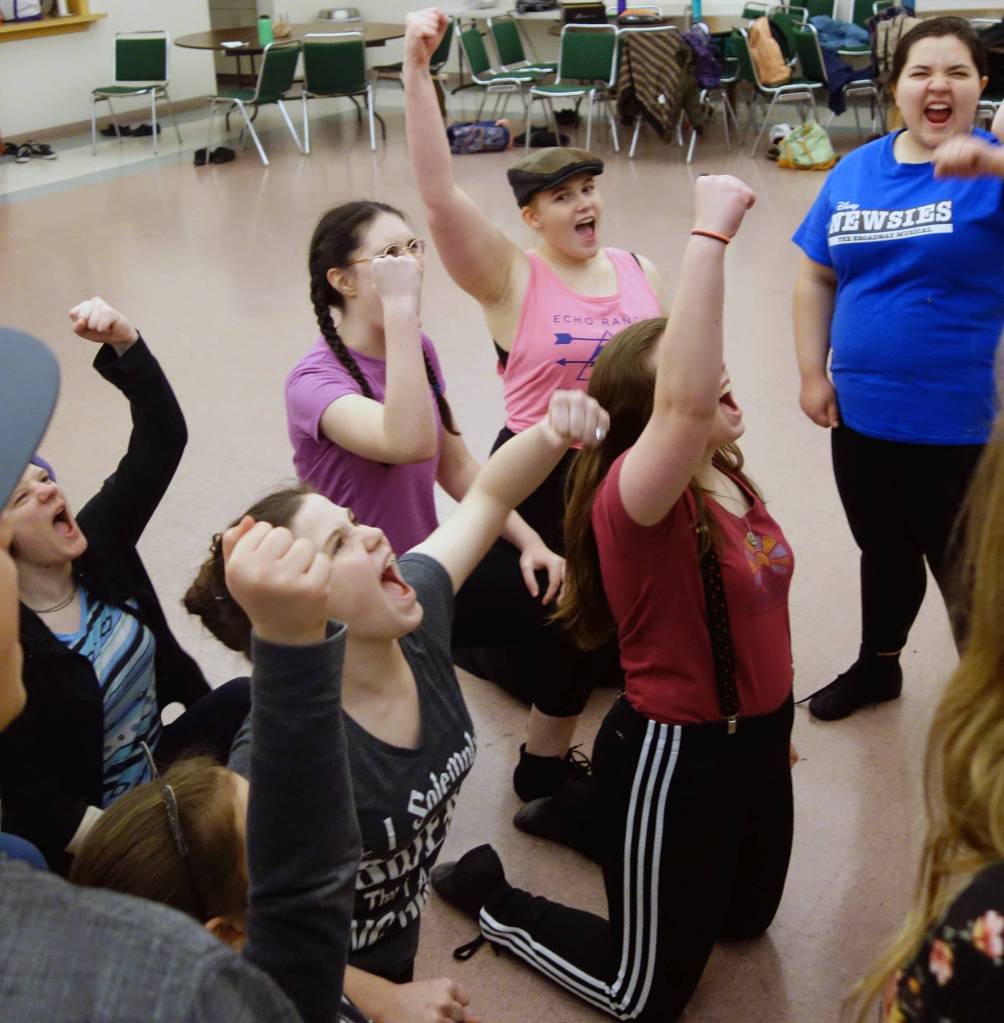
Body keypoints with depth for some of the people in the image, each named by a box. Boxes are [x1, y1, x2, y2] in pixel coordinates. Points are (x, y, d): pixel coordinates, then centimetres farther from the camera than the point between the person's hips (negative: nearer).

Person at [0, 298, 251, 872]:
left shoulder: (98, 539, -5)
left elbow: (164, 437, -9)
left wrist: (125, 344, -24)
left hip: (165, 765, 7)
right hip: (105, 833, -6)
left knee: (249, 698, -19)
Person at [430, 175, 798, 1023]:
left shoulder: (728, 480, -1)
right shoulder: (632, 496, -28)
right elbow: (687, 403, -50)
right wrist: (711, 233, -48)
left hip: (753, 736, 8)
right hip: (674, 754, -8)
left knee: (748, 917, 31)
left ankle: (582, 809, 44)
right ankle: (488, 894, 28)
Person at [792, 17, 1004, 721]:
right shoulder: (856, 172, 4)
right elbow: (816, 277, 10)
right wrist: (813, 374, 3)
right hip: (861, 414, 5)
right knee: (884, 553, 25)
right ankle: (878, 666, 48)